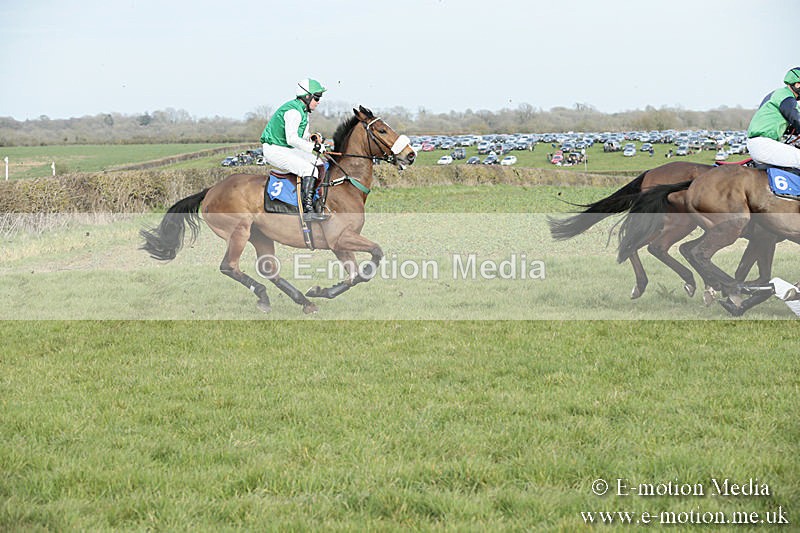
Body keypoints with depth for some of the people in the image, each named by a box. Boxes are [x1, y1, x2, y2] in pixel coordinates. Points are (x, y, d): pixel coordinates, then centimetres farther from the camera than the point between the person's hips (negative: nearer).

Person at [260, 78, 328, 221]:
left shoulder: (303, 111, 12)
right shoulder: (293, 111, -21)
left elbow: (302, 136, 19)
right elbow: (291, 139, -30)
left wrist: (313, 137, -2)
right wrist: (314, 147, -29)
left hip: (288, 149, 11)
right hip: (274, 150, -11)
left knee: (320, 164, 7)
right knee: (309, 169, -24)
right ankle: (308, 210, -29)